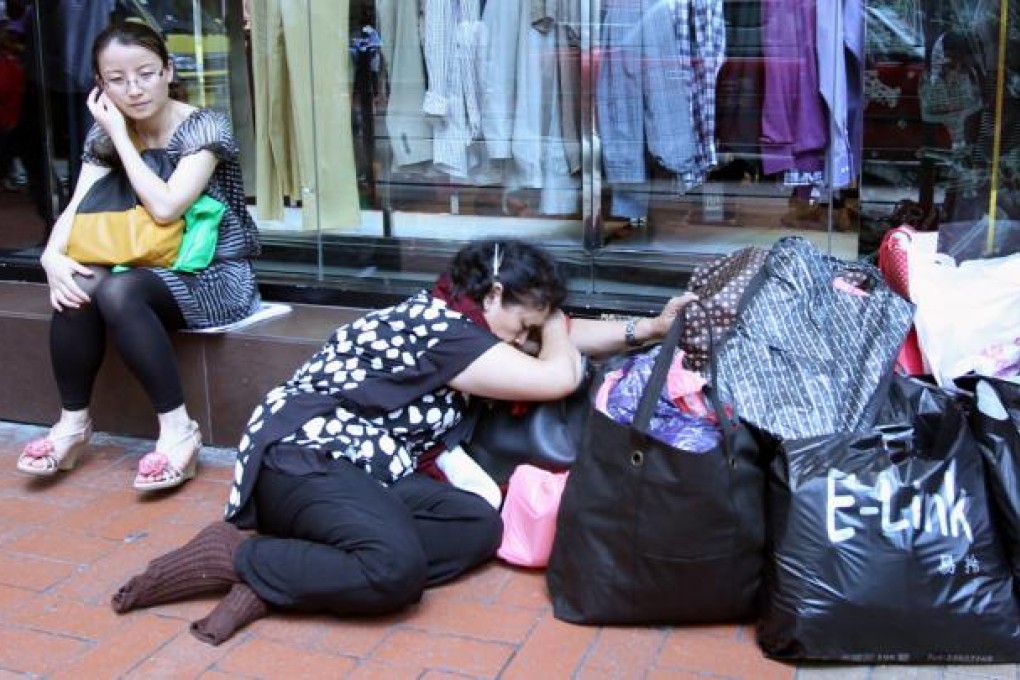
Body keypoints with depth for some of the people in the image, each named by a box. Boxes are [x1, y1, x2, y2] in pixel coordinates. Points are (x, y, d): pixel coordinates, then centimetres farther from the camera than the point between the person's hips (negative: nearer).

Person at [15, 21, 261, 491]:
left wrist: (120, 133, -18)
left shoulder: (204, 127, -12)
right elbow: (75, 209, -4)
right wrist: (52, 256, -25)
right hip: (154, 271, 5)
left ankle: (178, 430, -25)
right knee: (76, 287, -25)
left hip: (216, 276, -5)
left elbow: (165, 207, -24)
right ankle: (73, 421, -11)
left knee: (117, 292, -32)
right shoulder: (105, 135, 5)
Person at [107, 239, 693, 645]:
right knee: (399, 568, -36)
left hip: (357, 466, 11)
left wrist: (650, 329, 21)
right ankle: (235, 557, -16)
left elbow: (559, 336, 26)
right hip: (303, 459, -11)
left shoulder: (448, 316, 15)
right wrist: (549, 319, 8)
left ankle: (274, 579, -16)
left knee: (480, 525, -14)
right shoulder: (445, 335, -15)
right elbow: (559, 378, -13)